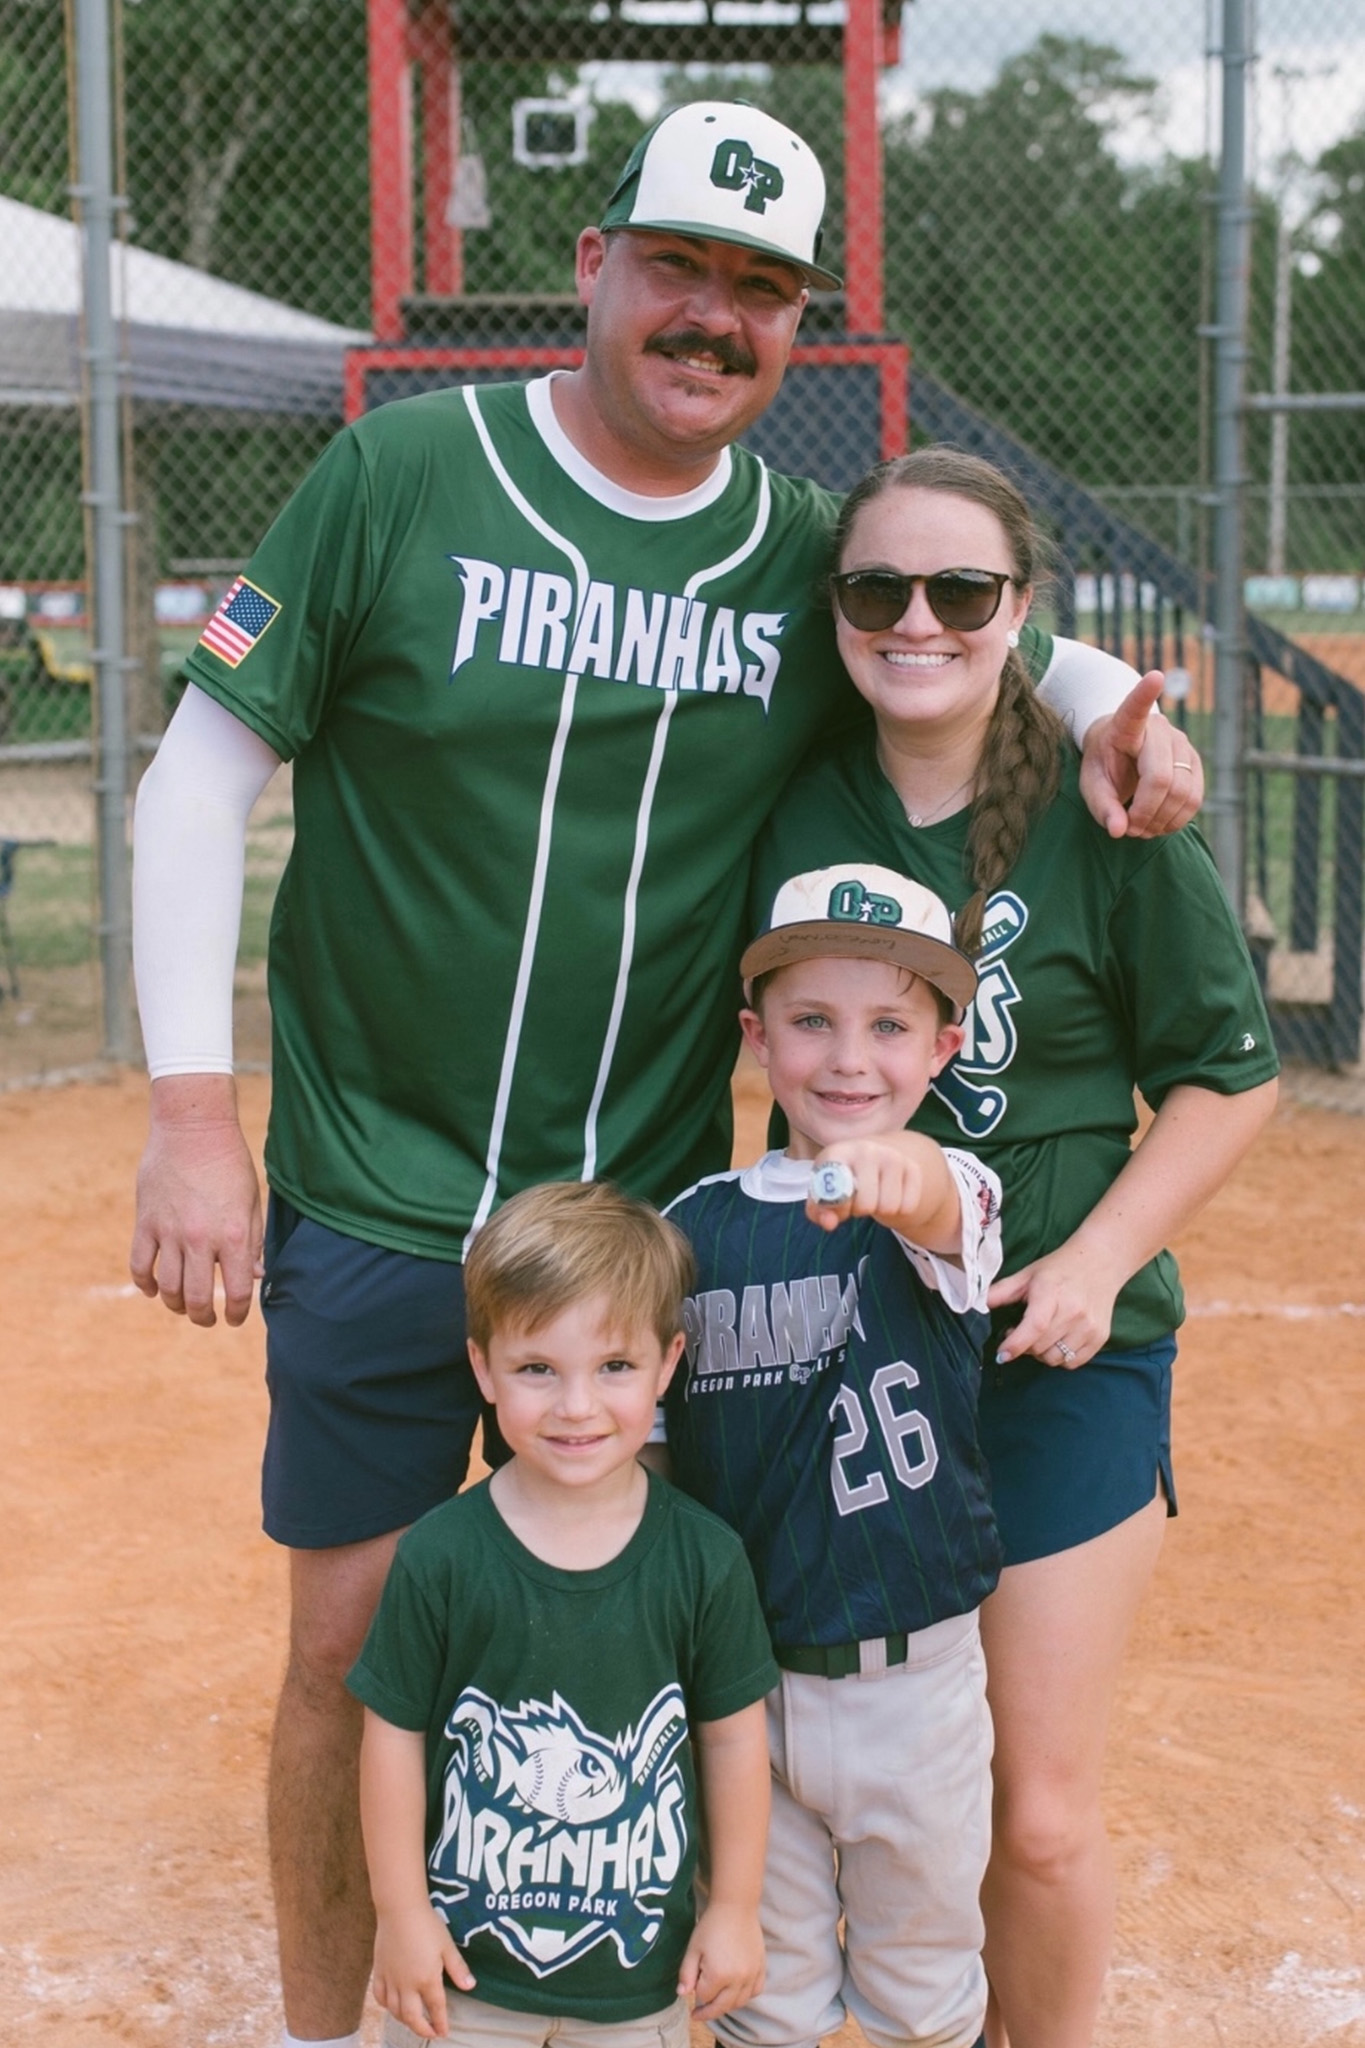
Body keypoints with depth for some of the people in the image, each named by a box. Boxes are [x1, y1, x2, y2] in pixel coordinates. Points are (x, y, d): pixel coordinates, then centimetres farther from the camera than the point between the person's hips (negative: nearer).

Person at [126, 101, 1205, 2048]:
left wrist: (1109, 700, -3)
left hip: (654, 1218, 2)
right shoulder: (401, 473, -7)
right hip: (376, 1213, -2)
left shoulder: (811, 552, 2)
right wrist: (191, 1110, -9)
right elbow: (203, 771, -4)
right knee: (358, 1654, 7)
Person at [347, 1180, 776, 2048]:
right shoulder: (440, 1558, -15)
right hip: (467, 1961, 0)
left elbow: (733, 1735, -2)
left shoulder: (703, 1558, -12)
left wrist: (735, 1908, 3)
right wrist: (402, 1912, -4)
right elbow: (396, 1733, -7)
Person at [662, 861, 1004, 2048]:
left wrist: (896, 1179, -60)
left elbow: (944, 1212, -37)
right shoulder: (696, 1227, -4)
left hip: (916, 1683, -1)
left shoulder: (951, 1197, -11)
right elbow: (647, 1443, 5)